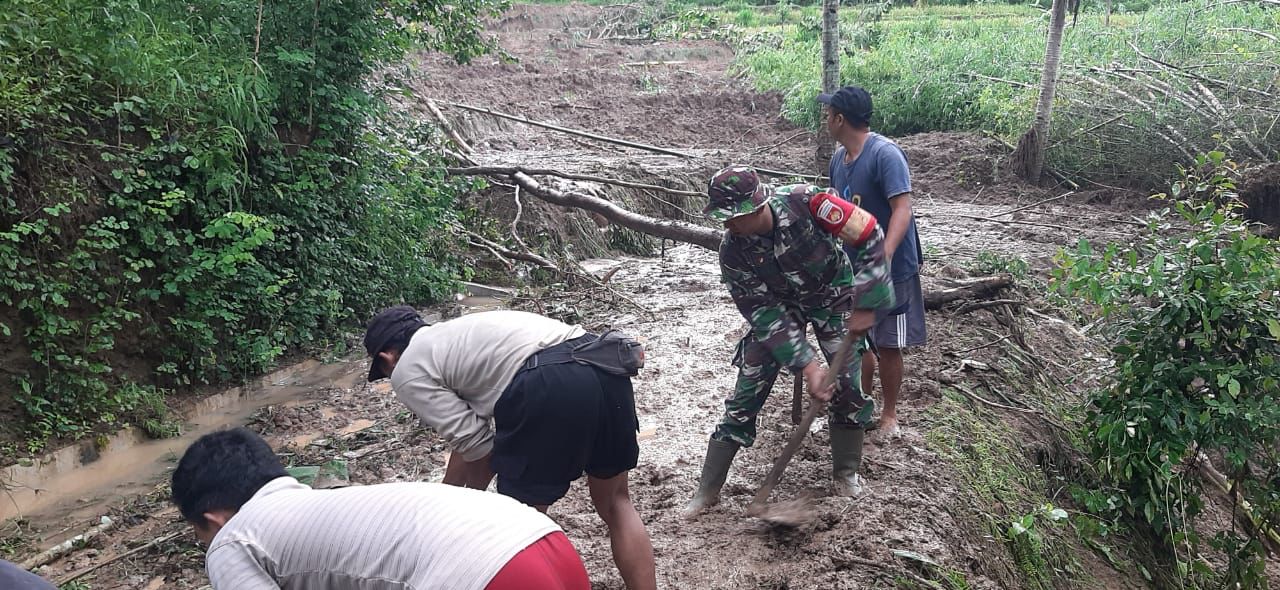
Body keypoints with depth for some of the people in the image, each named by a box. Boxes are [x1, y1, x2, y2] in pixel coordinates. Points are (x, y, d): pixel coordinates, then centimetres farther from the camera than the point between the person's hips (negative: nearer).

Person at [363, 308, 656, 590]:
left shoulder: (408, 371, 14)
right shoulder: (459, 335, 38)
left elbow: (476, 445, 9)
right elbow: (468, 432, 41)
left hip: (548, 387, -8)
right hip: (607, 366, 9)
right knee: (614, 503, 26)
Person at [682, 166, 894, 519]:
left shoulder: (804, 203, -34)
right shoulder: (732, 251, -25)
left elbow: (869, 238, -26)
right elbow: (764, 313, -20)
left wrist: (865, 306, -27)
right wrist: (806, 365, -27)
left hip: (833, 294, 0)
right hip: (778, 305, 1)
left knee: (847, 383, -5)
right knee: (746, 392, -4)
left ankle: (846, 473, 20)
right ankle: (707, 490, 5)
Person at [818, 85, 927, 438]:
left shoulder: (885, 154, -21)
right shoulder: (839, 157, 5)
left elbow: (903, 210, -28)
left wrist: (884, 255, -39)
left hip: (891, 269, -7)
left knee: (887, 345, 4)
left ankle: (889, 413, 23)